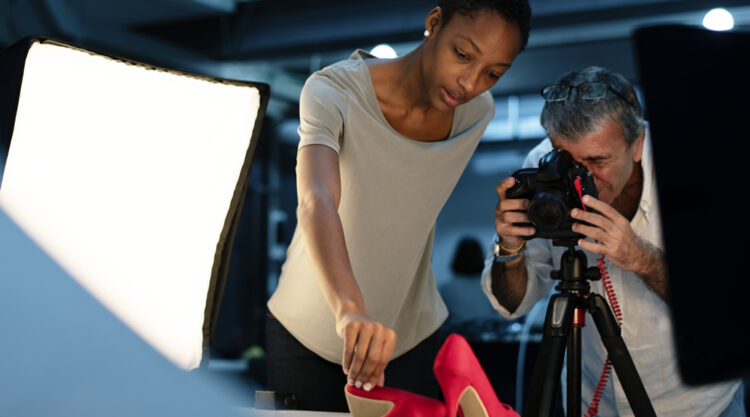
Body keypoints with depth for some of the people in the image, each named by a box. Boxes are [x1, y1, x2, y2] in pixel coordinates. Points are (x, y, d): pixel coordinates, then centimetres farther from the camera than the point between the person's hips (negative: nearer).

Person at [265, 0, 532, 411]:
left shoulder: (478, 112, -8)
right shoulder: (332, 92, -24)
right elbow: (316, 203, -42)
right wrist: (350, 309, -56)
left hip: (412, 336, 3)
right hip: (307, 332, -3)